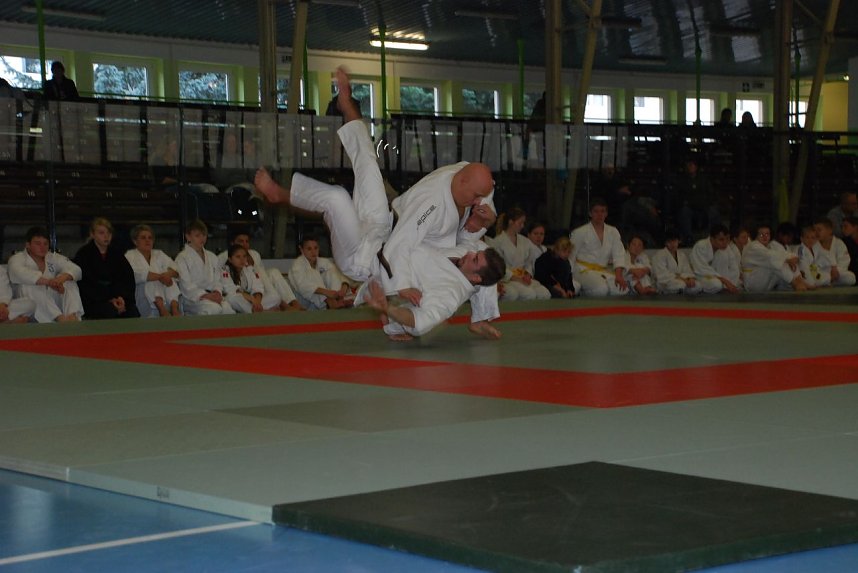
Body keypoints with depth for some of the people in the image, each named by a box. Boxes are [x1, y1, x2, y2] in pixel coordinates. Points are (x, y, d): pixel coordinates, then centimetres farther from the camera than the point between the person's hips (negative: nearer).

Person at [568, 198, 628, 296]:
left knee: (622, 289, -20)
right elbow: (570, 256, 0)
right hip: (584, 270, -5)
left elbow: (619, 254, 1)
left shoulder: (613, 232, 12)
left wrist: (619, 276, -15)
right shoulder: (580, 233, -1)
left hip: (603, 271, 5)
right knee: (601, 288, -34)